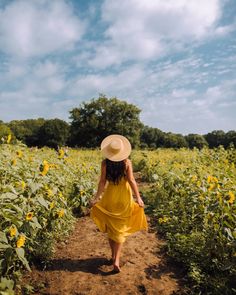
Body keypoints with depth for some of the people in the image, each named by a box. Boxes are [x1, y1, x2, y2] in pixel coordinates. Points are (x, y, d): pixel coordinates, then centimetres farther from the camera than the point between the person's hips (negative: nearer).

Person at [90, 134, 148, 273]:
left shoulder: (105, 162, -9)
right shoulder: (127, 162, -10)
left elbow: (102, 181, -9)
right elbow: (131, 180, -13)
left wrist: (97, 197, -1)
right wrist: (138, 197, -8)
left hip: (110, 195, 1)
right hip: (124, 196, -1)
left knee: (111, 227, 18)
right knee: (120, 228, 8)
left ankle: (113, 256, 30)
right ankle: (116, 260, 0)